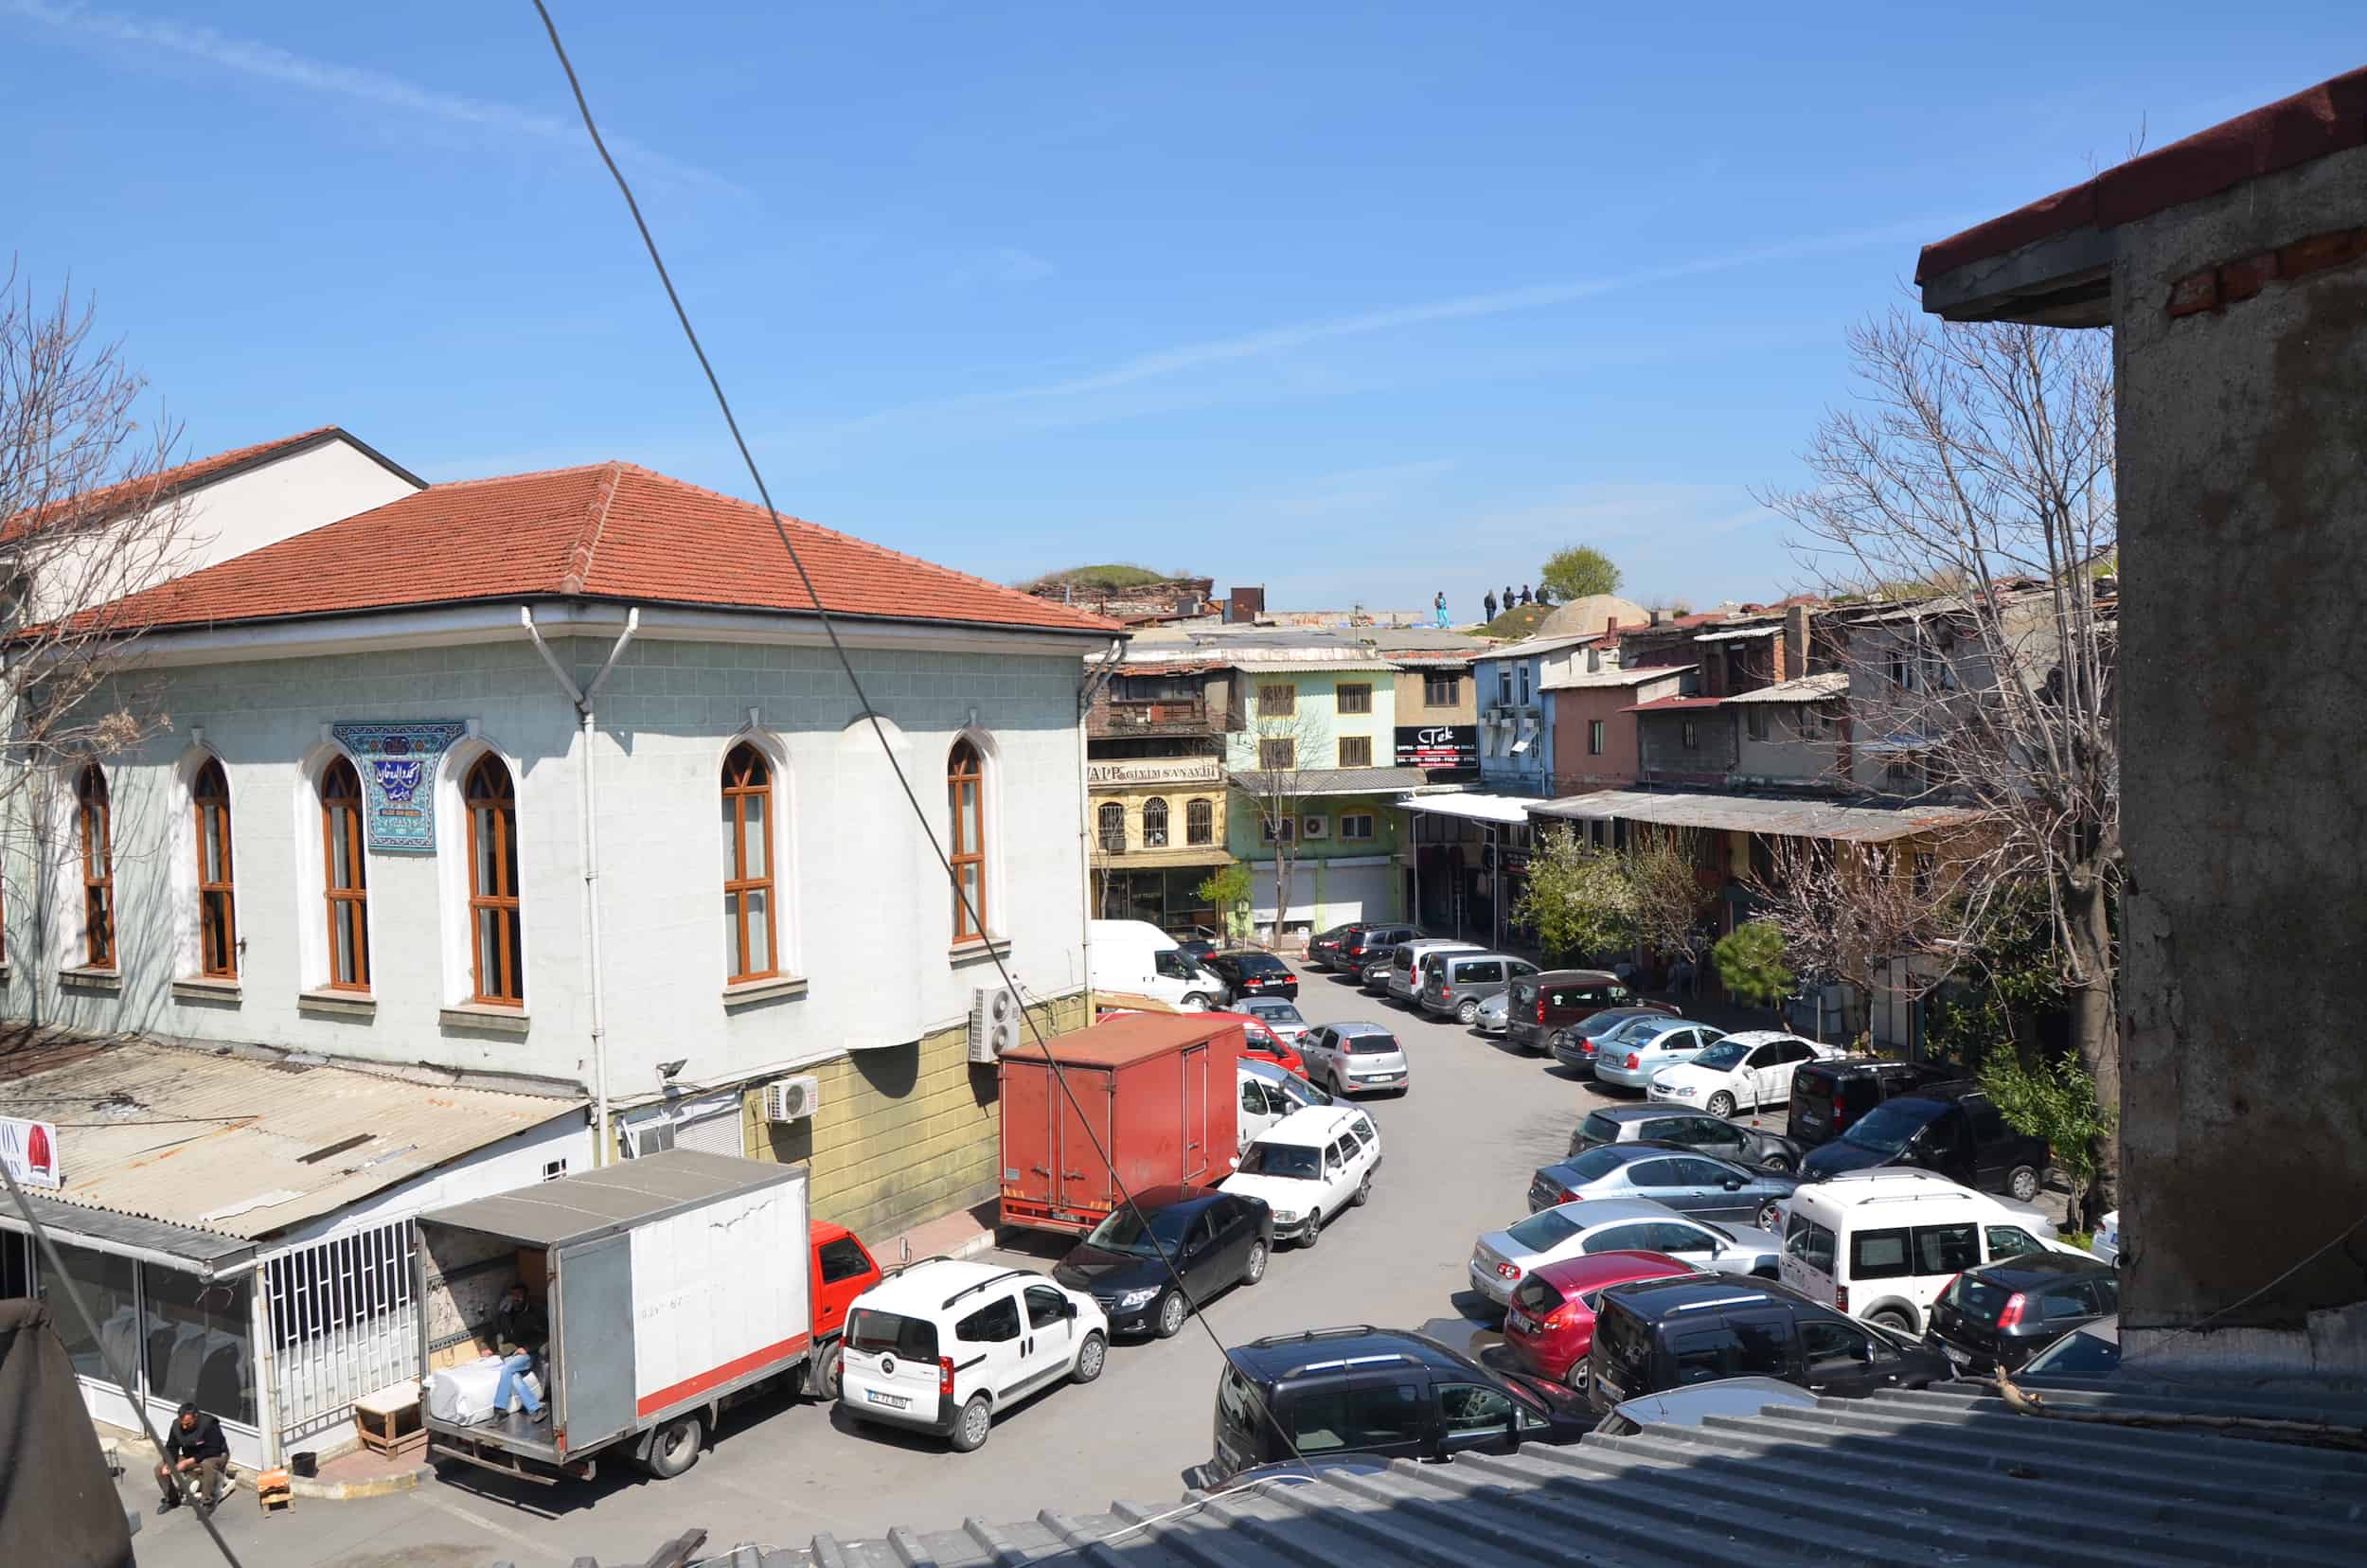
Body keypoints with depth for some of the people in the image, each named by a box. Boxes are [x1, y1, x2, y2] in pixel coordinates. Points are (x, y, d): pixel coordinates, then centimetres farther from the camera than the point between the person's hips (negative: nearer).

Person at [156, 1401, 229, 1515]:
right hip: (189, 1458, 7)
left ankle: (208, 1503, -27)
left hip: (216, 1456, -7)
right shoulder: (176, 1425, -11)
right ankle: (172, 1499, 13)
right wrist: (168, 1463, -21)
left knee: (207, 1465, -41)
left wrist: (188, 1462, -29)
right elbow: (171, 1447, -2)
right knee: (159, 1469, -7)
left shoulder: (209, 1424, -28)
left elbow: (212, 1451, -28)